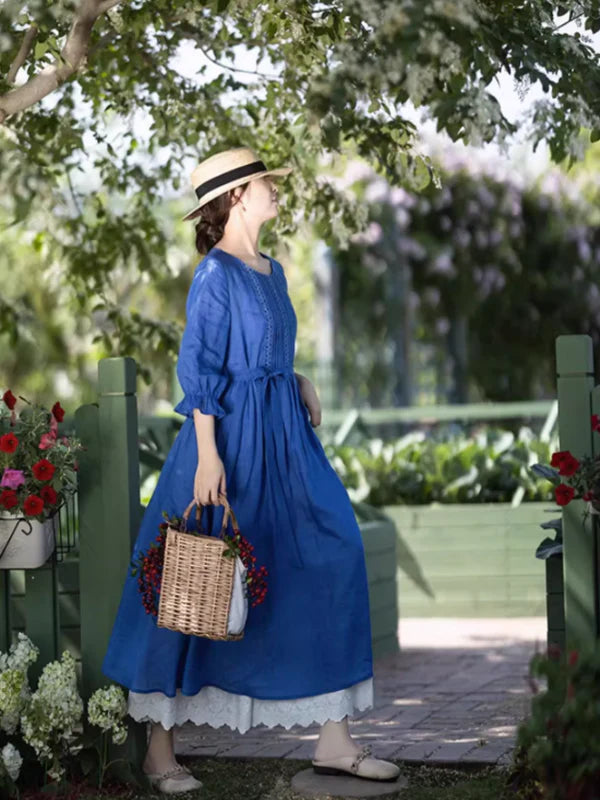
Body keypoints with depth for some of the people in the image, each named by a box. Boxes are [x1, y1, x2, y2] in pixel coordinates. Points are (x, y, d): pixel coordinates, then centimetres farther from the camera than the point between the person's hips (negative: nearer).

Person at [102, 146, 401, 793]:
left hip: (282, 437, 8)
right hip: (232, 438, -8)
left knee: (331, 555, 2)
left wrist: (298, 383, 4)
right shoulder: (215, 272, -11)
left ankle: (334, 740, 6)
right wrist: (207, 454, -20)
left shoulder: (272, 270, 14)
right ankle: (159, 746, 10)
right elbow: (199, 369, -15)